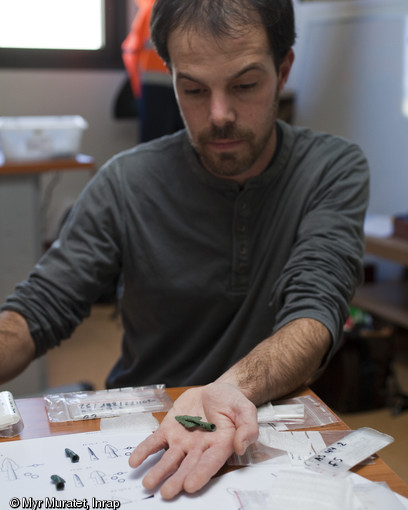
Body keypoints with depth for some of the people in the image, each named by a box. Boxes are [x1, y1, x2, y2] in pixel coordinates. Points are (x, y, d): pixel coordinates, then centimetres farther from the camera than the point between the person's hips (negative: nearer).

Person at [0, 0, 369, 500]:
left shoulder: (335, 169, -6)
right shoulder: (126, 183, -6)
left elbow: (316, 308, -17)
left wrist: (235, 388, -38)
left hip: (272, 416, 1)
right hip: (139, 427, 0)